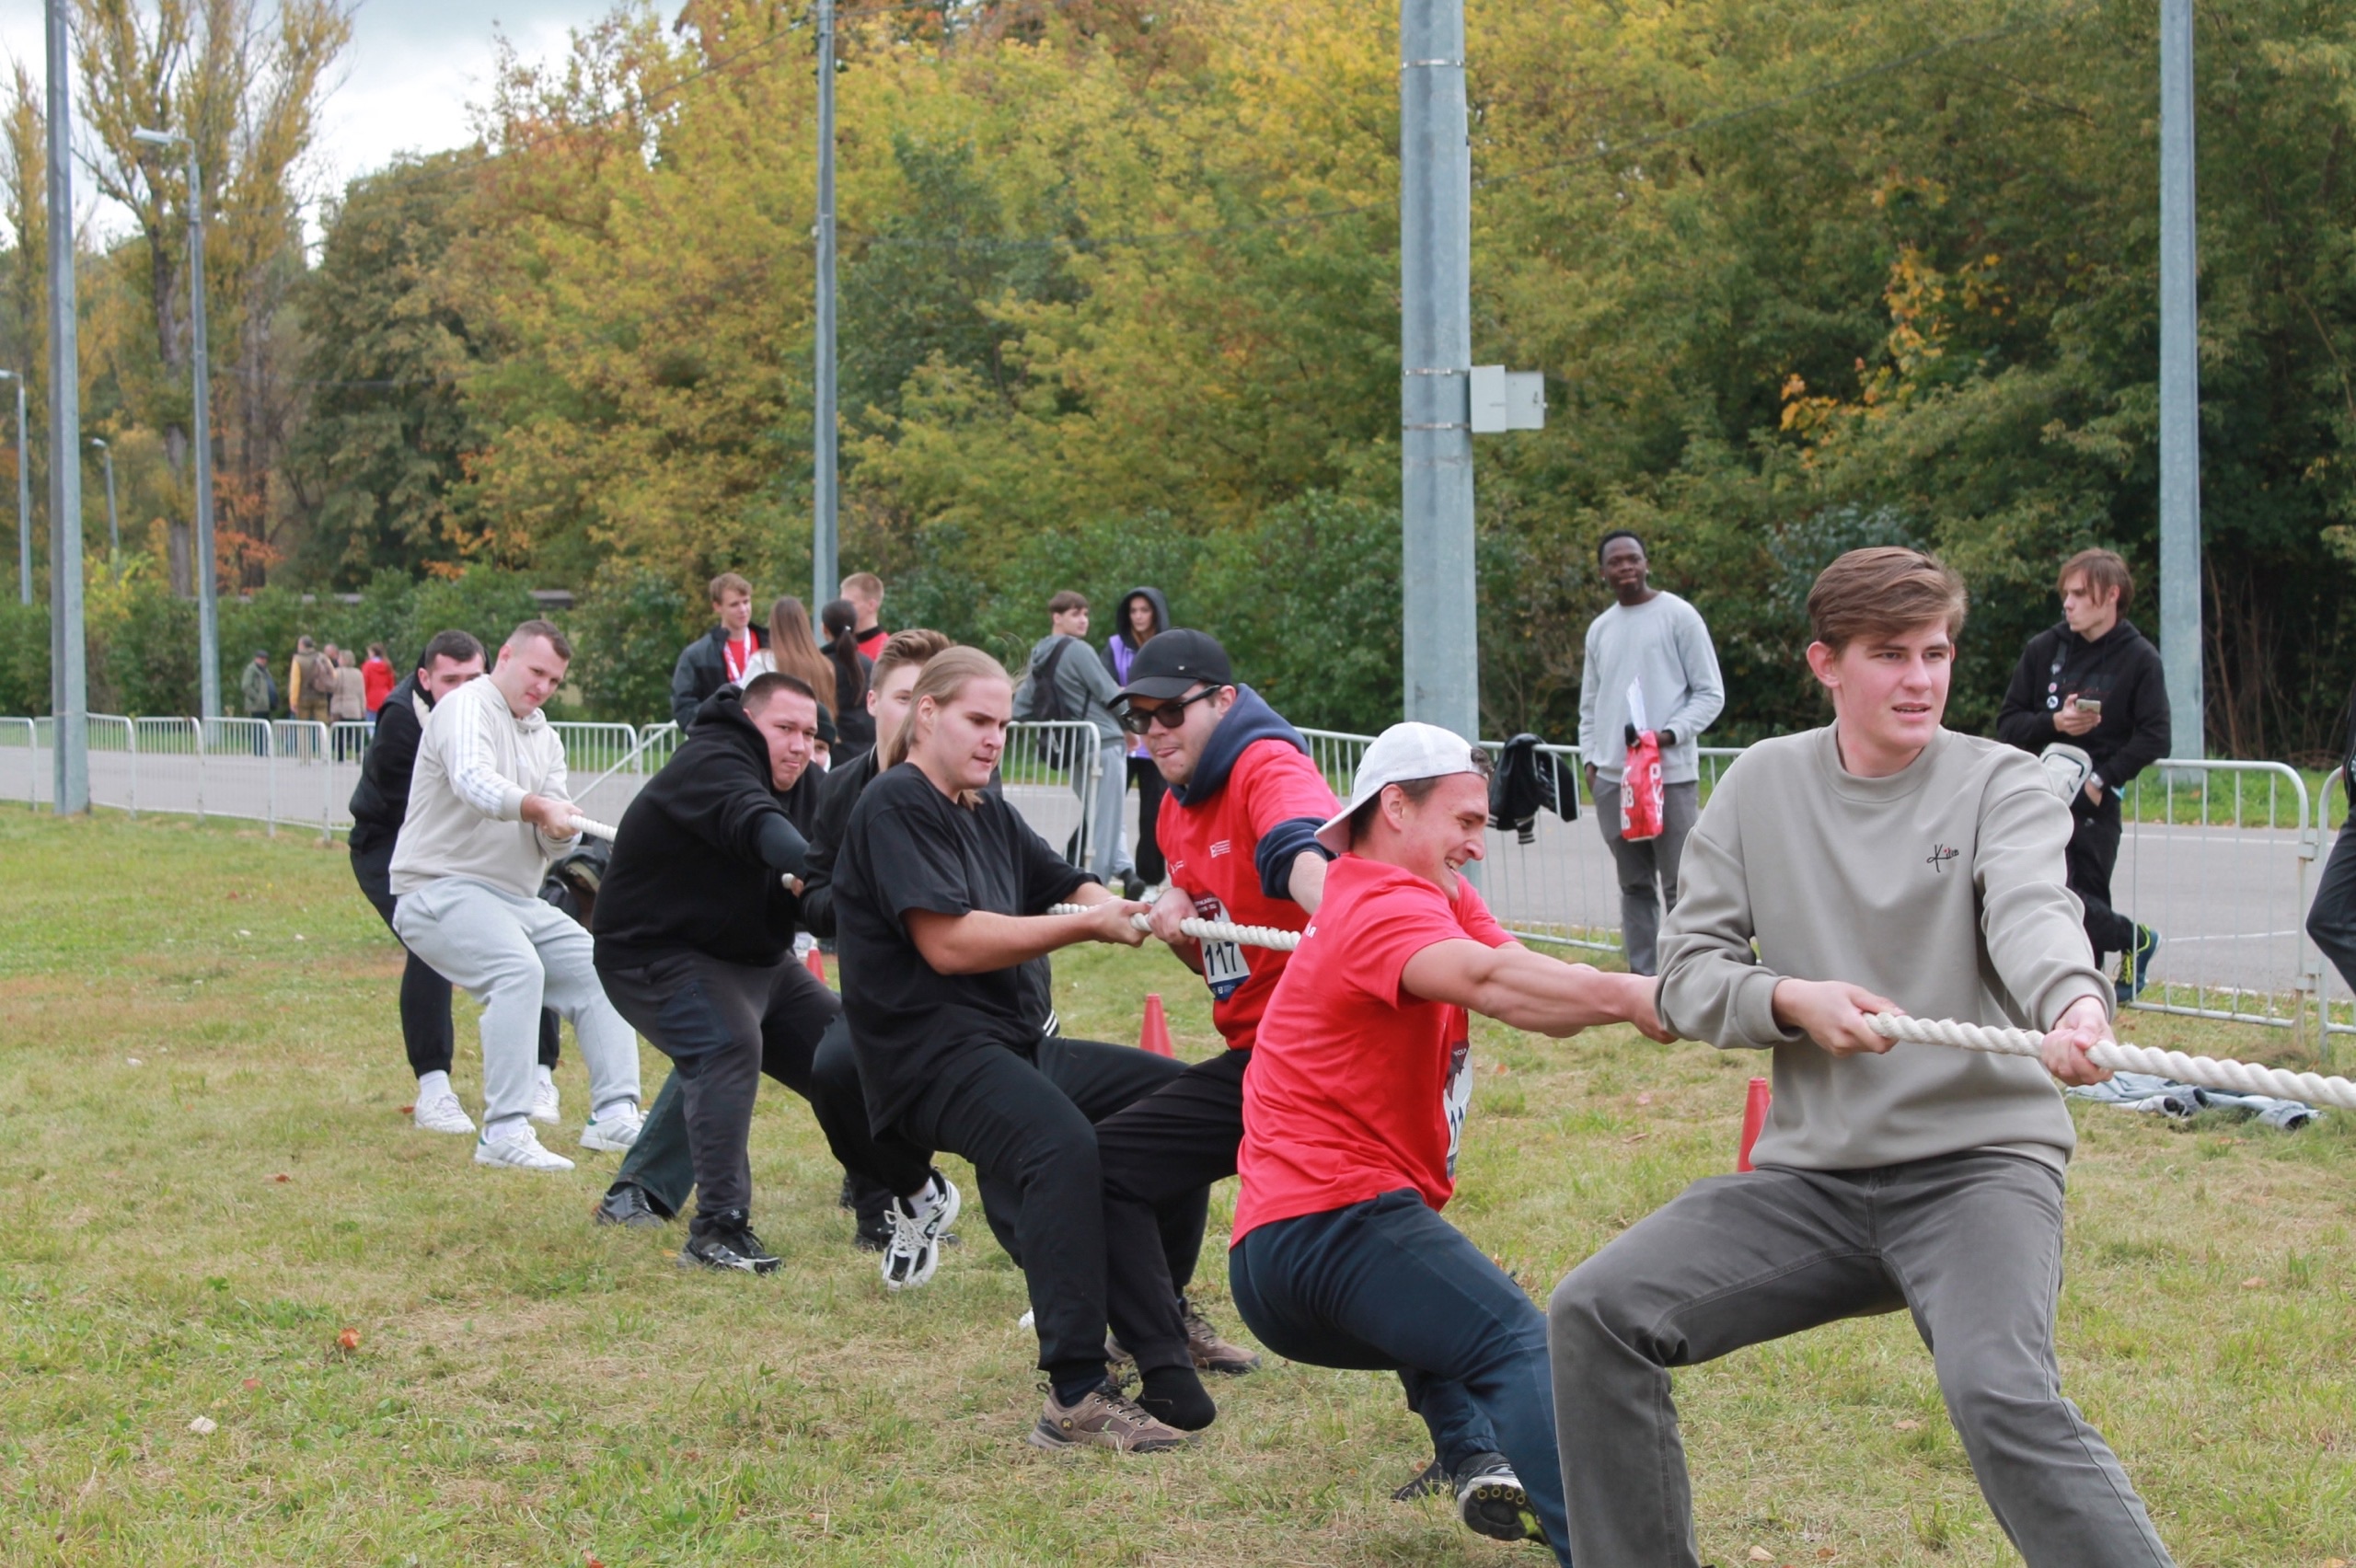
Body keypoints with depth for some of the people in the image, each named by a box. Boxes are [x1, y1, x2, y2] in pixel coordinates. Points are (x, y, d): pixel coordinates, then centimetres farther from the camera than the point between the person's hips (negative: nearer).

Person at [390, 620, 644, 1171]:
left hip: (517, 898, 9)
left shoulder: (544, 738, 17)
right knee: (519, 969, -30)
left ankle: (614, 1115, -1)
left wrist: (563, 828, -16)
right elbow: (472, 781, -29)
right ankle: (504, 1134, -32)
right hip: (442, 891, -9)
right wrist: (536, 806, -47)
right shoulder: (467, 707, -7)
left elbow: (551, 840, 8)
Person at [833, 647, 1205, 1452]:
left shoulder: (987, 813, 19)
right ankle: (1076, 1396, -39)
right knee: (1062, 1144, -36)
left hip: (1015, 1045, 10)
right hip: (933, 1053, -10)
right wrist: (1088, 926, -19)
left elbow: (1071, 887, 12)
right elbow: (948, 942, -19)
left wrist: (1141, 915, -11)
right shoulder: (893, 806, -9)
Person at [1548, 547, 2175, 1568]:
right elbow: (1687, 971, 7)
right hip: (1811, 1177, 4)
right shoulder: (1762, 783, 8)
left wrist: (2075, 1002, -46)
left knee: (2001, 1396, -30)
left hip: (1981, 1161, -4)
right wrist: (1791, 1002, -14)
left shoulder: (1998, 783, -2)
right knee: (1595, 1314, -11)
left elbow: (2032, 912, -23)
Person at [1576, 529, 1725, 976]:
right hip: (1611, 777, 5)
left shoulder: (1678, 616, -1)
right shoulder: (1599, 629, 16)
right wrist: (1590, 758, 9)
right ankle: (1642, 981, 13)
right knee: (1634, 885, 9)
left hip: (1670, 773, -5)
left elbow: (1710, 694, -3)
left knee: (1679, 886, -6)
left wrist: (1669, 735, -15)